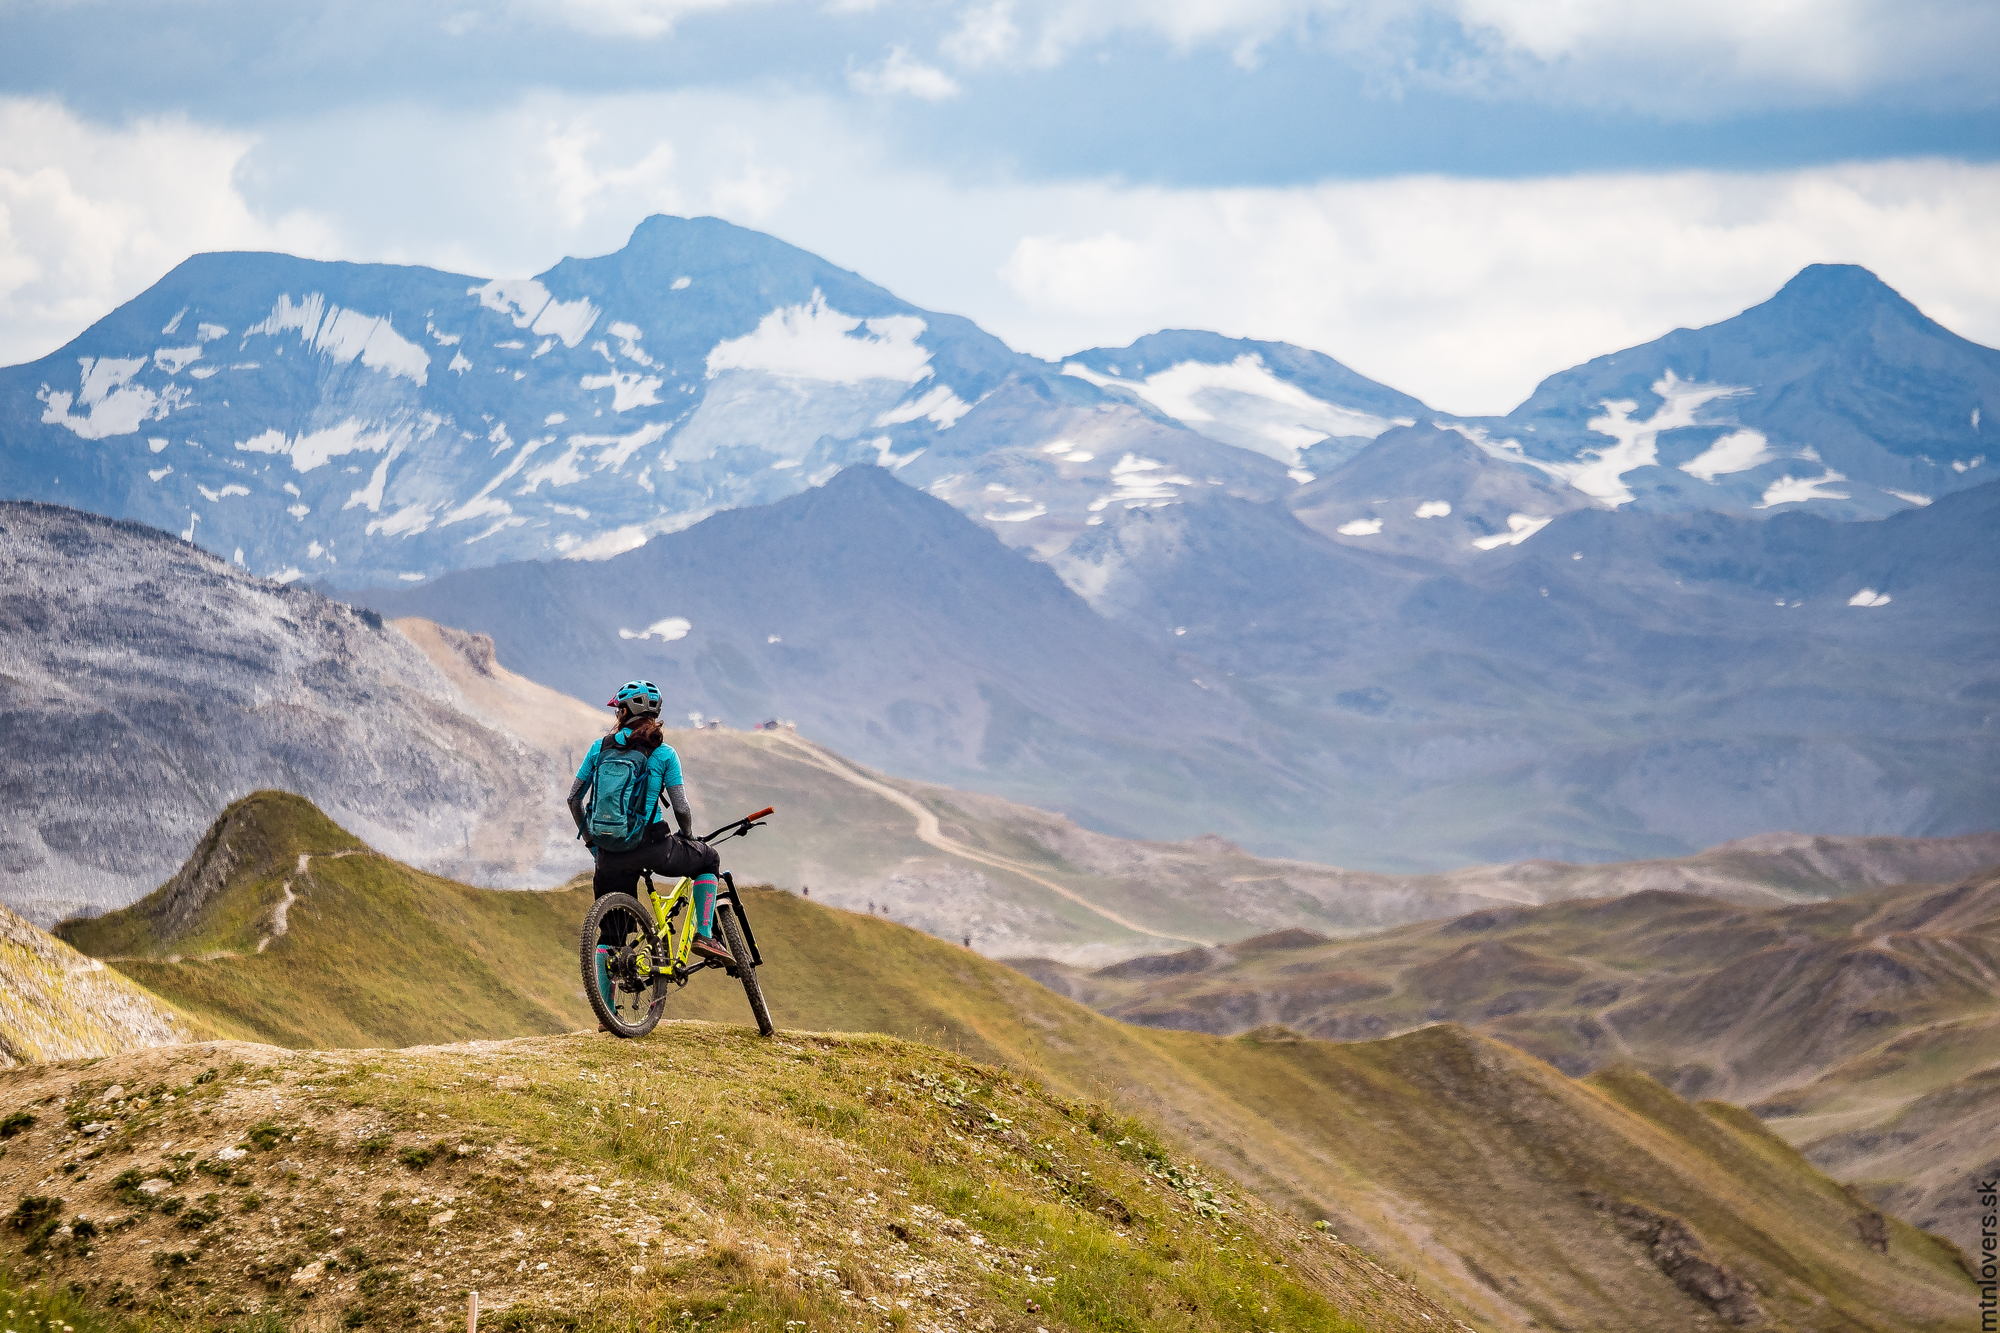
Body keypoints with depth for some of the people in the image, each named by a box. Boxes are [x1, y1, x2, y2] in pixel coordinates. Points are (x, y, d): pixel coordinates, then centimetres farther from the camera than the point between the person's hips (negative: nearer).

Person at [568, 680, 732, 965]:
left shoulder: (600, 747, 6)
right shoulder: (663, 752, -1)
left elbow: (574, 799, 10)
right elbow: (681, 809, -3)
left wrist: (590, 841, 23)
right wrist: (687, 837, 18)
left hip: (609, 856, 3)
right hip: (650, 848, -2)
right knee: (708, 859, 25)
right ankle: (705, 935, 13)